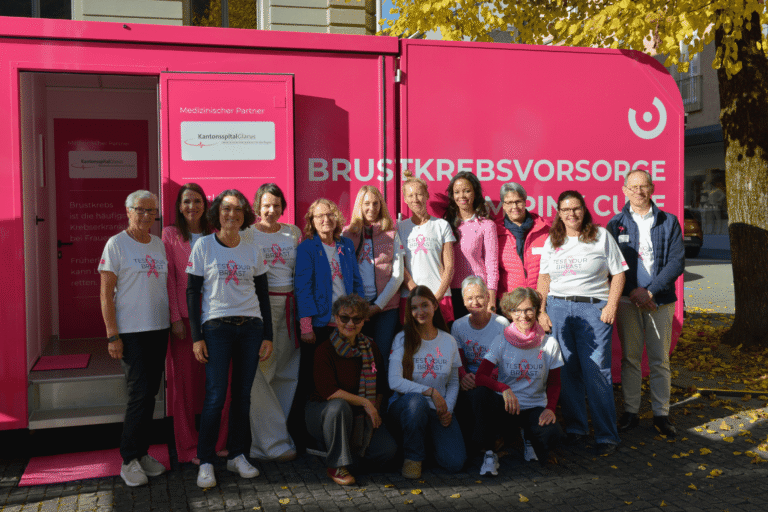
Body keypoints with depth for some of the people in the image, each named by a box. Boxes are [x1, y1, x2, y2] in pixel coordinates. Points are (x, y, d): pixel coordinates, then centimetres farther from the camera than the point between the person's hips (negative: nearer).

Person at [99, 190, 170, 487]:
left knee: (150, 394, 10)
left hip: (159, 329, 6)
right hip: (131, 332, -5)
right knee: (140, 394, -7)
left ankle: (142, 453, 22)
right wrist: (112, 336, -13)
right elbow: (106, 294, -8)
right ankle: (129, 460, 6)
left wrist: (173, 321, 11)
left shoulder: (159, 244, 11)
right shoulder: (116, 244, -5)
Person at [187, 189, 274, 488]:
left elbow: (263, 295, 12)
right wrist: (196, 337, -6)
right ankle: (206, 463, 5)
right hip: (216, 327, -3)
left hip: (251, 327, 3)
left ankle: (237, 455, 20)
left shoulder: (253, 251, 9)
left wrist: (267, 336, 7)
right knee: (215, 396, -7)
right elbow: (192, 292, 0)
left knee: (243, 395, 6)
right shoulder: (203, 246, 1)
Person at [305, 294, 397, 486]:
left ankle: (350, 450, 12)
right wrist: (365, 402, -22)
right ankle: (336, 465, -20)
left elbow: (380, 385, 14)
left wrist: (375, 410, -1)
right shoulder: (325, 350, -15)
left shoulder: (370, 348, 3)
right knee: (339, 406, -40)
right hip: (323, 411, -4)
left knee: (388, 451, -17)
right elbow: (329, 392, -23)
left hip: (360, 416, 5)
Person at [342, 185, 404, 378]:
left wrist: (378, 304, -6)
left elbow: (398, 274, 3)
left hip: (386, 305, 0)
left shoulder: (391, 233, 6)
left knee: (384, 355, -1)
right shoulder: (347, 234, 7)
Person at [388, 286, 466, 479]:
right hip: (405, 406, -2)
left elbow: (454, 382, 13)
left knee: (455, 462, -18)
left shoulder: (449, 341, 6)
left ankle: (429, 439, 17)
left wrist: (448, 409, -4)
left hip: (437, 411, 3)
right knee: (415, 400, -40)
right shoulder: (403, 339, -4)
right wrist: (431, 391, -22)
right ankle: (413, 456, -14)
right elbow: (394, 382, -15)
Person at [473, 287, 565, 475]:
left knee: (553, 433, -32)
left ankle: (529, 435, 9)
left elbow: (554, 384, 8)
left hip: (535, 407, 1)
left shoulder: (550, 344, 1)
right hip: (505, 407, -1)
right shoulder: (501, 341, -4)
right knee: (482, 394, -34)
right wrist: (503, 388, -31)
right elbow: (480, 377, -13)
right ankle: (489, 451, -9)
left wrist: (550, 408, -11)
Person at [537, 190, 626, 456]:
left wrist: (611, 306, -5)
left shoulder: (601, 236, 7)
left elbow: (618, 273, 5)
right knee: (566, 371, 3)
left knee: (597, 371, -8)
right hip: (557, 307, 3)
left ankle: (607, 435, 0)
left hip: (593, 307, -2)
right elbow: (544, 279, 13)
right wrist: (541, 311, 3)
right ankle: (575, 428, 16)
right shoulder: (551, 241, 14)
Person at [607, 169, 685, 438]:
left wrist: (651, 291, -10)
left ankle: (661, 413, 14)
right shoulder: (616, 224, 6)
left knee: (660, 359, 3)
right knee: (629, 357, 4)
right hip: (627, 300, 0)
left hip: (660, 299, 0)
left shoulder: (669, 222, 6)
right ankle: (630, 412, 13)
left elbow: (677, 262, -2)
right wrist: (633, 292, -10)